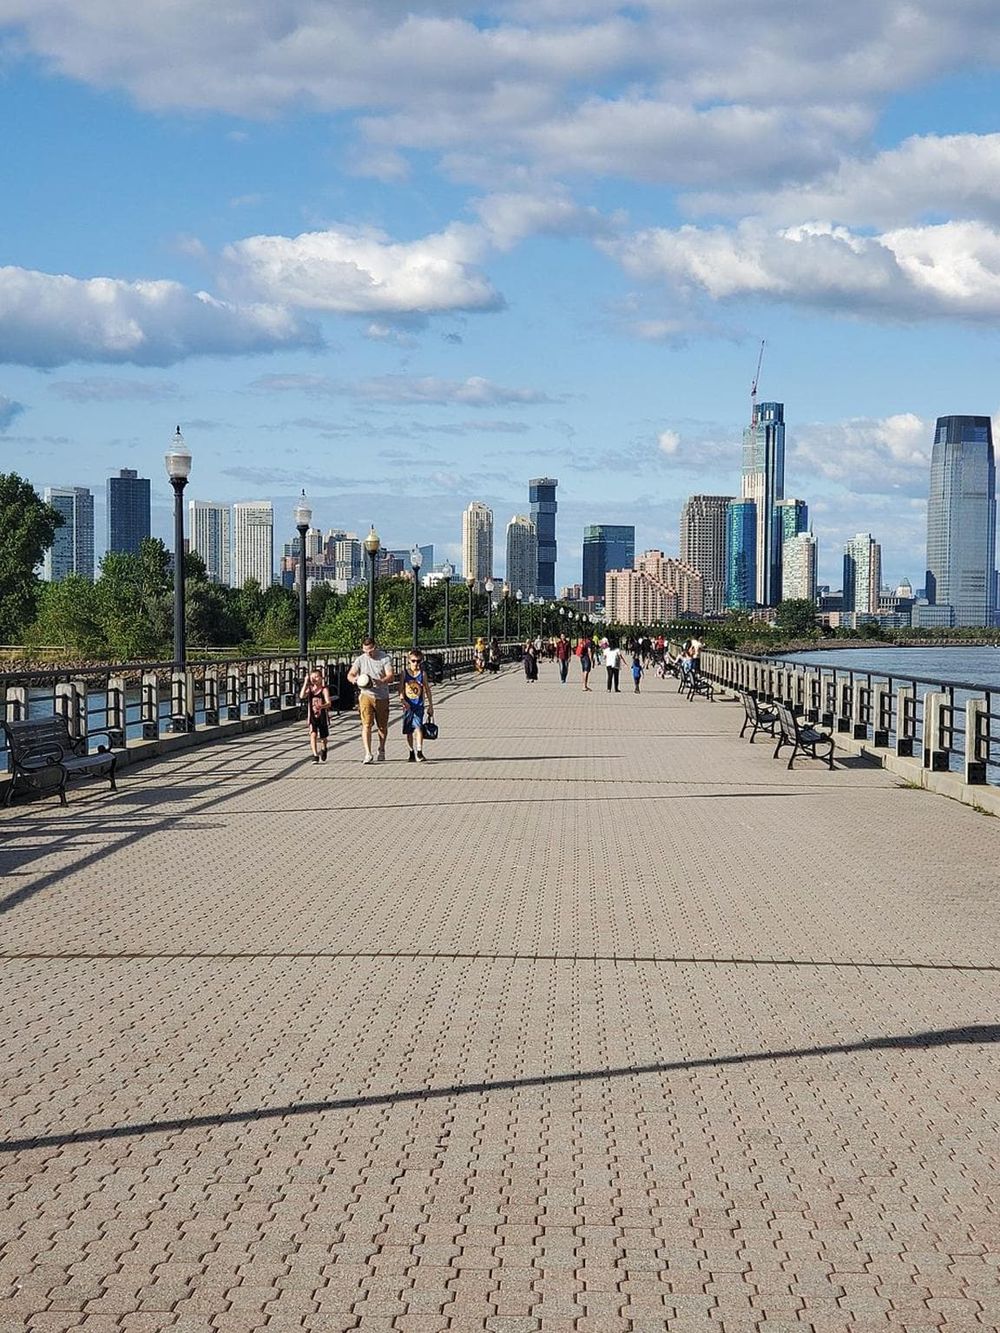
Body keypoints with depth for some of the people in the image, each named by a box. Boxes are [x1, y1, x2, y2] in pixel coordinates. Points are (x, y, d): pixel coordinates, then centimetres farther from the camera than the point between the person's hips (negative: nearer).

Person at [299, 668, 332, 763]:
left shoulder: (324, 689, -8)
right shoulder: (309, 689, 1)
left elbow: (329, 703, -20)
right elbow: (302, 696, -18)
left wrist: (321, 706, -41)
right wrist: (305, 683, -17)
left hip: (322, 716, -1)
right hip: (312, 716, 1)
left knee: (323, 737, 15)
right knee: (313, 734, -19)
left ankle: (323, 749, 47)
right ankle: (315, 755, -19)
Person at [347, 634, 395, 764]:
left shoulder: (385, 658, -4)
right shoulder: (360, 659, 2)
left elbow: (391, 676, -12)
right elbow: (350, 674, -3)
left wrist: (380, 682, -32)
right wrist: (354, 679, -28)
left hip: (382, 697, 0)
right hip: (366, 695, 0)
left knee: (382, 726, 12)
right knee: (366, 725, -13)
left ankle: (382, 751, 35)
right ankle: (368, 754, -17)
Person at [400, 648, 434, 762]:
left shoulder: (422, 673, 1)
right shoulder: (405, 672, 0)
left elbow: (427, 690, 7)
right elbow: (400, 689, -4)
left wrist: (430, 706, 8)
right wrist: (403, 700, -21)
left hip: (419, 705, -1)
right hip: (407, 705, 1)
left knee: (418, 727, -19)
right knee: (408, 730, 9)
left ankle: (419, 752, -22)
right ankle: (412, 753, 23)